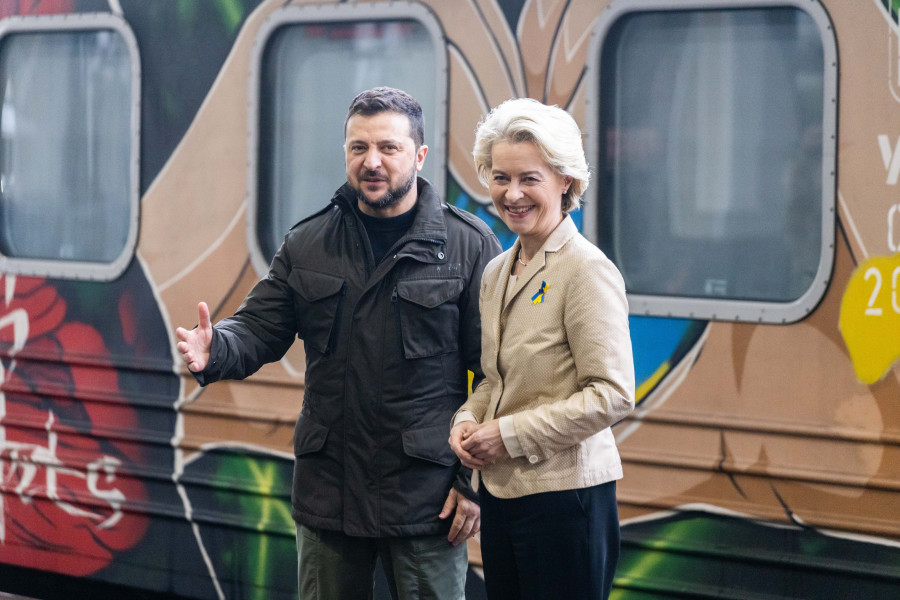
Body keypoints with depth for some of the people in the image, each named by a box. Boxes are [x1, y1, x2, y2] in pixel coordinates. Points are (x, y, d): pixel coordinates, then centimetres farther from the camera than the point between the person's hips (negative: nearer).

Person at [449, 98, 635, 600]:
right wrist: (468, 420, 0)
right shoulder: (497, 272, 11)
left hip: (565, 494, -7)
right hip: (499, 491, 7)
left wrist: (510, 434, -16)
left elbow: (613, 395, -18)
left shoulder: (587, 270, -12)